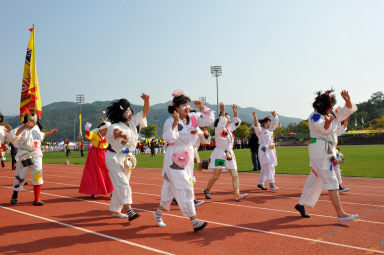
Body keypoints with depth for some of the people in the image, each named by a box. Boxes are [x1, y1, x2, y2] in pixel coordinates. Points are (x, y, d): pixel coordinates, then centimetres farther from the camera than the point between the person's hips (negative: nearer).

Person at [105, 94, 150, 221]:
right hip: (114, 158, -7)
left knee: (120, 186, 13)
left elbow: (145, 112, 1)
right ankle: (129, 210, -18)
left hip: (127, 158, 7)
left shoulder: (134, 122, 0)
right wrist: (120, 134, -68)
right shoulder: (115, 126, -20)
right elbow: (115, 131, -44)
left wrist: (146, 100, -19)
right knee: (123, 184, -15)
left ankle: (115, 209, 26)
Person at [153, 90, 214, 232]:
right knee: (184, 190, -8)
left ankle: (158, 213, 36)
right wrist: (175, 123, -30)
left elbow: (210, 120, 5)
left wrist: (202, 107, -7)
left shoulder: (193, 118, 4)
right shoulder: (170, 121, -14)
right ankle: (194, 222, -4)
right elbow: (168, 138, -24)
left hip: (188, 157, 7)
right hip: (174, 158, -7)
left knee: (170, 187, 18)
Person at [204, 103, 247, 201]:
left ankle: (237, 194, -2)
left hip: (229, 154, 7)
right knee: (216, 176, 0)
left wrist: (235, 112, 12)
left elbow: (237, 122, 22)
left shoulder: (229, 128, 12)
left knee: (235, 175, -1)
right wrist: (222, 111, -35)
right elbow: (222, 122, -30)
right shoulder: (219, 129, -10)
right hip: (220, 154, -7)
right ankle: (207, 190, 21)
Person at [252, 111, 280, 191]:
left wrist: (274, 115, 7)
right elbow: (256, 126, -22)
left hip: (271, 150, 8)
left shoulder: (270, 130, 19)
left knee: (265, 168, 11)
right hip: (264, 150, -8)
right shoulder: (260, 130, -3)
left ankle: (260, 183, 20)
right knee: (269, 167, -14)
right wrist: (255, 118, -39)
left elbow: (276, 123, 22)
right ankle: (271, 185, -15)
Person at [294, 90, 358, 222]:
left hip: (329, 151, 9)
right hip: (319, 150, -9)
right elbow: (325, 129, -20)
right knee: (331, 181, -11)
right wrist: (328, 121, -41)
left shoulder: (333, 115, 15)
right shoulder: (314, 116, -8)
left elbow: (348, 110, 10)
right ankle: (340, 214, -10)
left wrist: (348, 101, -9)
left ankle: (301, 204, 27)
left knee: (315, 179, 14)